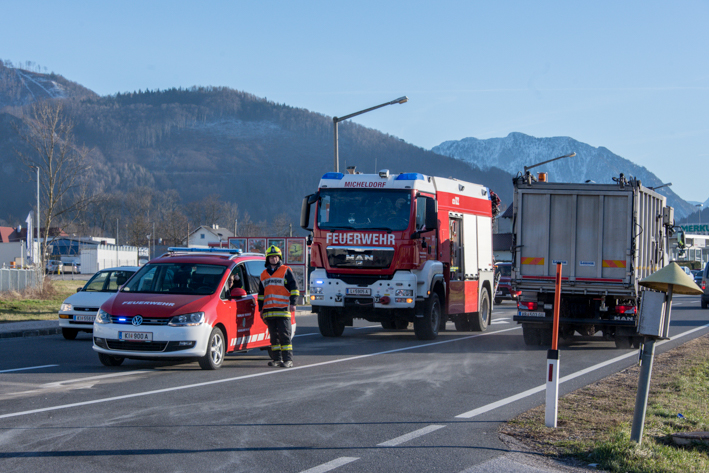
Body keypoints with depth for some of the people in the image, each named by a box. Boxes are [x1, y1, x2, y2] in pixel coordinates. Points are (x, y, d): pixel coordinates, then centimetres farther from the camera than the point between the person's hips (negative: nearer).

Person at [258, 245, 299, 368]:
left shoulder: (286, 271, 5)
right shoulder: (264, 274, 20)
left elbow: (294, 287, 1)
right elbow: (261, 293, 25)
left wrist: (293, 303, -8)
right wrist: (261, 309, 21)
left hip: (283, 309, -5)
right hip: (268, 310, 5)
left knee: (284, 335, -9)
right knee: (273, 335, 6)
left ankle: (288, 360, -9)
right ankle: (276, 358, 11)